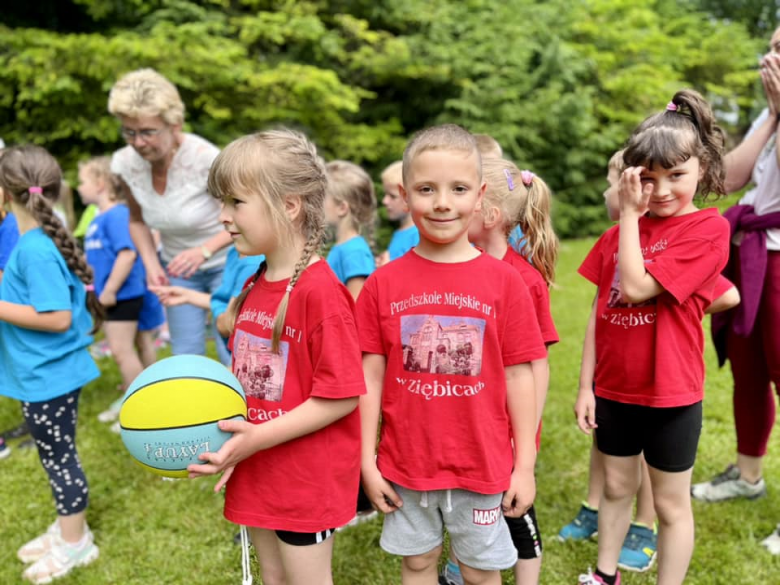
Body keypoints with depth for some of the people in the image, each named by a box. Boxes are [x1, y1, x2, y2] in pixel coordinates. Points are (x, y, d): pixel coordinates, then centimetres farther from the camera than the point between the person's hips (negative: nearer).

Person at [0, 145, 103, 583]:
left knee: (59, 458, 6)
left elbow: (57, 318, -27)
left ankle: (75, 544, 23)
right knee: (57, 457, 22)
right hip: (50, 371, 9)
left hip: (47, 375, -9)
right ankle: (69, 528, 39)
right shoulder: (45, 239, 5)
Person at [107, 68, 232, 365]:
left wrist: (204, 250, -32)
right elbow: (137, 220, 7)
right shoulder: (125, 163, -12)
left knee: (232, 355, -10)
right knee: (185, 356, 8)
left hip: (224, 263, -4)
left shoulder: (204, 158, -27)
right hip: (176, 267, 5)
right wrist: (151, 264, -9)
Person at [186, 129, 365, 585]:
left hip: (308, 476, -8)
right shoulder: (254, 287, 4)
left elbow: (341, 396, -23)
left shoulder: (320, 291, -23)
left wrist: (258, 437, -25)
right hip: (258, 474, 8)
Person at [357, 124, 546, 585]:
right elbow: (371, 377, -2)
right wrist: (367, 460, -1)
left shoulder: (504, 280, -9)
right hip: (406, 461, 1)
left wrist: (525, 465, -3)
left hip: (482, 463, -1)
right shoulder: (384, 283, -6)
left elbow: (518, 377, -5)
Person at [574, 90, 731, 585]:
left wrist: (630, 215, -17)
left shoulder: (708, 229, -14)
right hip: (614, 388, 6)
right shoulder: (621, 231, 4)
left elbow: (637, 287, -23)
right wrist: (586, 383, 3)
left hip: (670, 394, -5)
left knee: (671, 503, 11)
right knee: (617, 487, 22)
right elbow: (599, 310, 5)